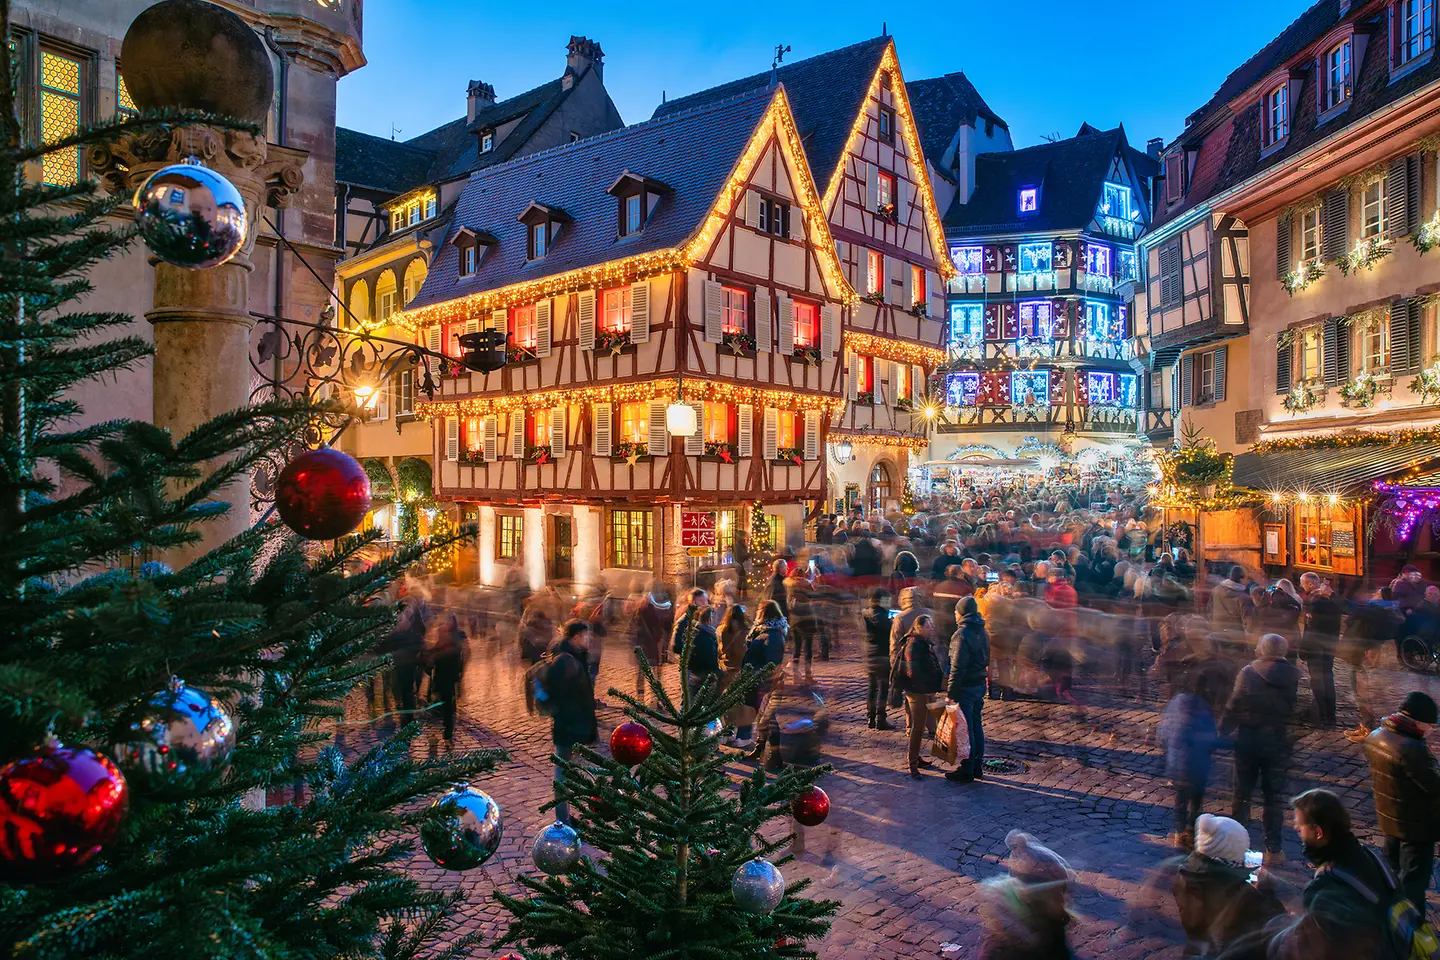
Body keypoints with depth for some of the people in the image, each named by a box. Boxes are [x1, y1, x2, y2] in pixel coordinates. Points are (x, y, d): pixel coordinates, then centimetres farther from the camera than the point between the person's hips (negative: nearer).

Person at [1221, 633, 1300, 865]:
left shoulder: (1248, 672, -11)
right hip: (1277, 742, 1)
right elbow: (1297, 710, -6)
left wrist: (1223, 732, -3)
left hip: (1247, 740, 0)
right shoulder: (1293, 677, -7)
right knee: (1273, 797, 11)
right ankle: (1273, 850, 16)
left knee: (1242, 794, 12)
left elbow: (1233, 707, -10)